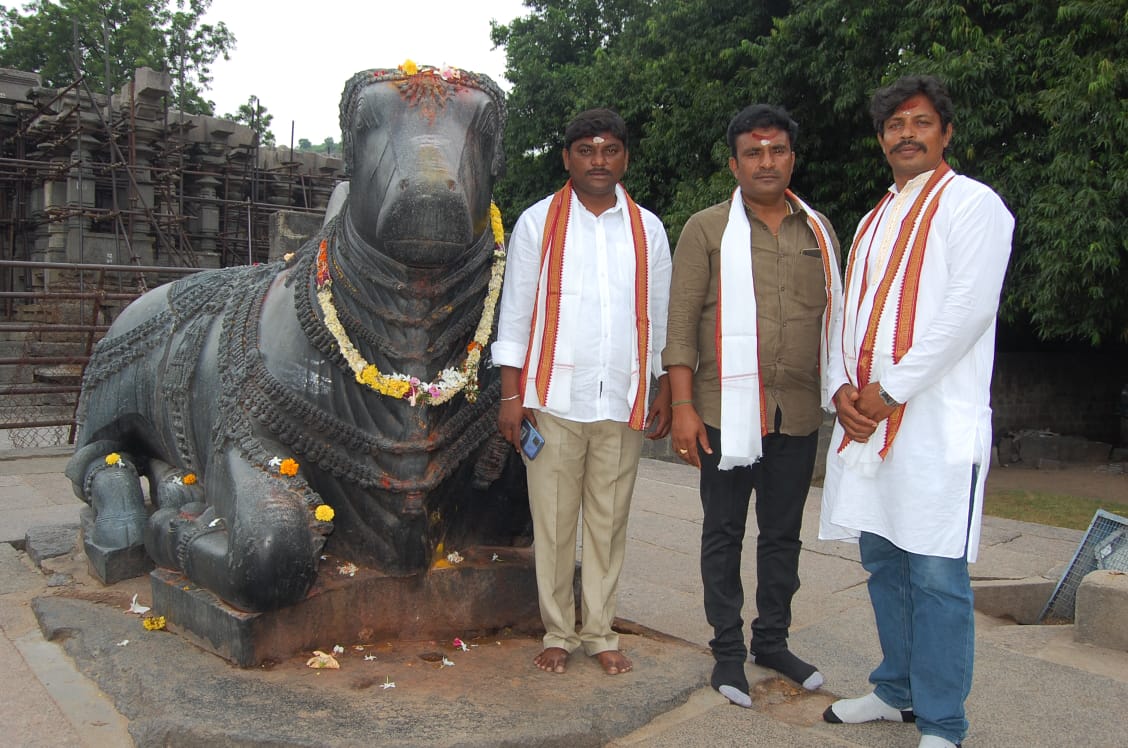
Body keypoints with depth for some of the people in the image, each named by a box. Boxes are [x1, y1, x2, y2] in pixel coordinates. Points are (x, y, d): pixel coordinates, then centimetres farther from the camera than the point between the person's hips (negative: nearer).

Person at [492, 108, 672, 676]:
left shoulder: (647, 229, 12)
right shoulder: (538, 223, 5)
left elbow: (661, 315, 14)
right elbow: (515, 312, 3)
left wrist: (665, 392, 10)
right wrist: (511, 395, -3)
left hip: (623, 402, 2)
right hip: (554, 399, -1)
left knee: (608, 521, 8)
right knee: (553, 520, 4)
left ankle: (600, 633, 21)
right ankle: (558, 633, 18)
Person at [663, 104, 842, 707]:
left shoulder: (819, 231, 12)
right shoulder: (707, 229, 0)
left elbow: (832, 315, 17)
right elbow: (681, 321, -4)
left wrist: (842, 394, 12)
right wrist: (683, 407, -11)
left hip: (799, 413, 4)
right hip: (728, 408, -3)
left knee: (783, 532, 13)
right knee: (724, 533, 7)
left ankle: (772, 640, 29)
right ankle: (728, 649, 20)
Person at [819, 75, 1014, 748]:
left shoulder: (973, 203, 1)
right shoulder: (874, 221, 23)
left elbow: (969, 308, -12)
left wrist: (891, 389, -13)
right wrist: (843, 387, 0)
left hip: (937, 417, -7)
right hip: (865, 417, 7)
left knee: (935, 572, -5)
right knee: (883, 560, 12)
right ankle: (898, 691, 27)